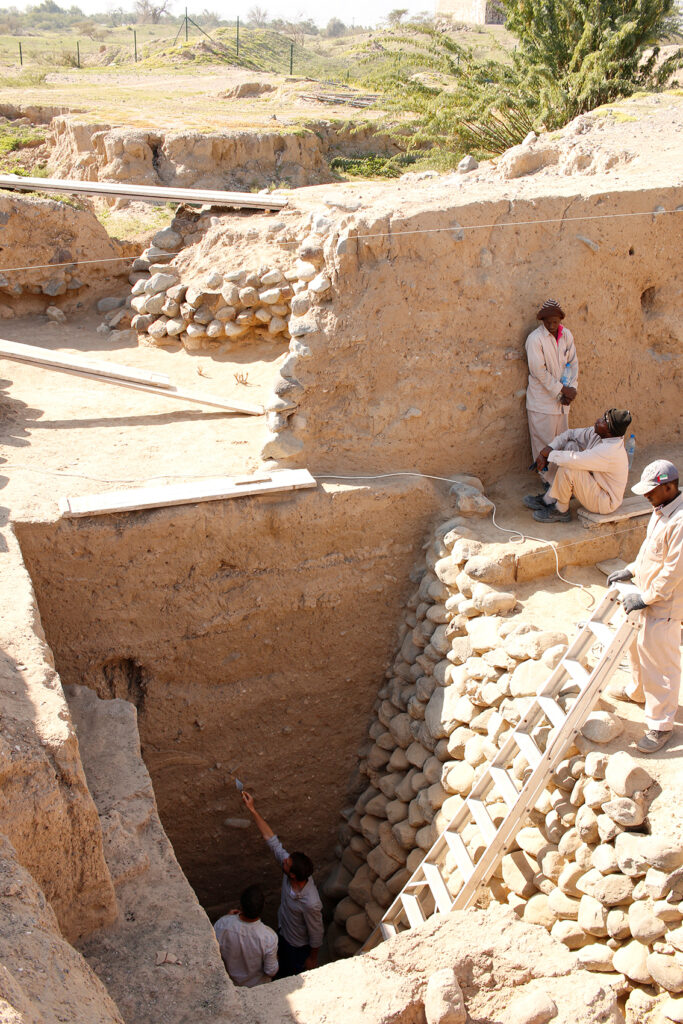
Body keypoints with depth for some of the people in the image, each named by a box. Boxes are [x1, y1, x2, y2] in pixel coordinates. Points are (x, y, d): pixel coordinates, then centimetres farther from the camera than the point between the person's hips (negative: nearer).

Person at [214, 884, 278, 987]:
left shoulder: (221, 925, -34)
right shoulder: (269, 937, -38)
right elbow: (271, 972, -22)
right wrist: (275, 959, 0)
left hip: (228, 982, 1)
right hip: (257, 986, -1)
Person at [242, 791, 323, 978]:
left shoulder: (310, 904, -45)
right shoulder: (291, 867, -29)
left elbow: (316, 934, -27)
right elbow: (272, 840, -24)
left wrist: (313, 958, -11)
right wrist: (252, 810, -28)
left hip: (300, 947, -7)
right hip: (283, 934, 7)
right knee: (283, 966, 34)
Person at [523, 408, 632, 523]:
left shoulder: (609, 451, -34)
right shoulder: (597, 433, -6)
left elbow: (573, 460, -39)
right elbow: (570, 434, 4)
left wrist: (549, 453, -22)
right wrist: (548, 449, -11)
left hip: (605, 503, -10)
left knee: (567, 468, -28)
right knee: (570, 445, 2)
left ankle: (561, 511, -4)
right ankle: (548, 499, 5)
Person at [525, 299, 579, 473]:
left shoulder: (566, 335, 4)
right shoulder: (535, 339, -15)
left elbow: (573, 363, 7)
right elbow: (539, 371, -17)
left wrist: (570, 390, -7)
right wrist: (562, 390, -17)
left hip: (561, 401, 6)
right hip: (542, 401, -6)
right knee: (544, 443, 0)